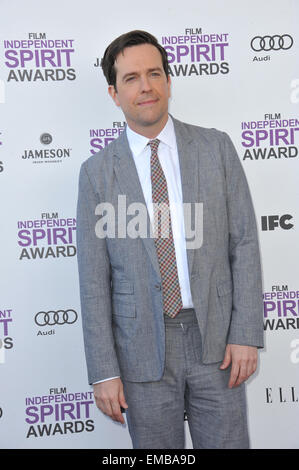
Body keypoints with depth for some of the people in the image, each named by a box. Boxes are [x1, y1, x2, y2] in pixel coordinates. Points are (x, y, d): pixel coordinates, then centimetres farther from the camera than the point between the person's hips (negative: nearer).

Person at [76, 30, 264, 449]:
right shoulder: (97, 171, 0)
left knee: (227, 443, 11)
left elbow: (244, 242, 0)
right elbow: (93, 280, -1)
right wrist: (104, 372, -4)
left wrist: (246, 334, -6)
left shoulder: (216, 147, 2)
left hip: (216, 339, 1)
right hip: (143, 349, 0)